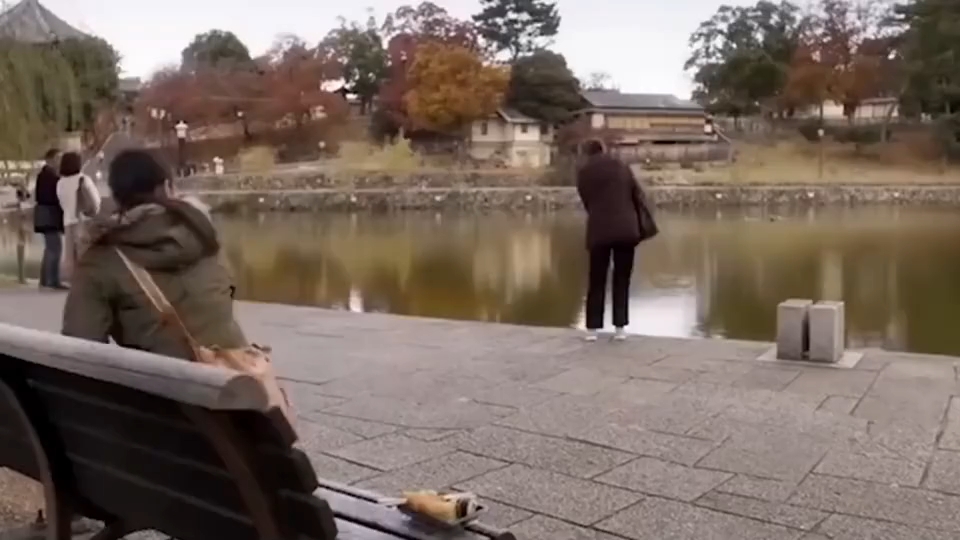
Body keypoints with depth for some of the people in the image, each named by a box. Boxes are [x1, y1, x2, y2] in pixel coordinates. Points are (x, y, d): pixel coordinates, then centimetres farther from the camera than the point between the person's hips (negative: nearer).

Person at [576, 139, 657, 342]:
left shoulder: (583, 172, 4)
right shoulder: (621, 166, 8)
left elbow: (586, 203, 8)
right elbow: (637, 196, 7)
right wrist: (644, 226, 11)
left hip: (599, 232, -1)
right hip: (625, 230, 1)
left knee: (596, 280, 8)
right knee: (622, 279, 9)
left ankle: (592, 329, 8)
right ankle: (620, 328, 7)